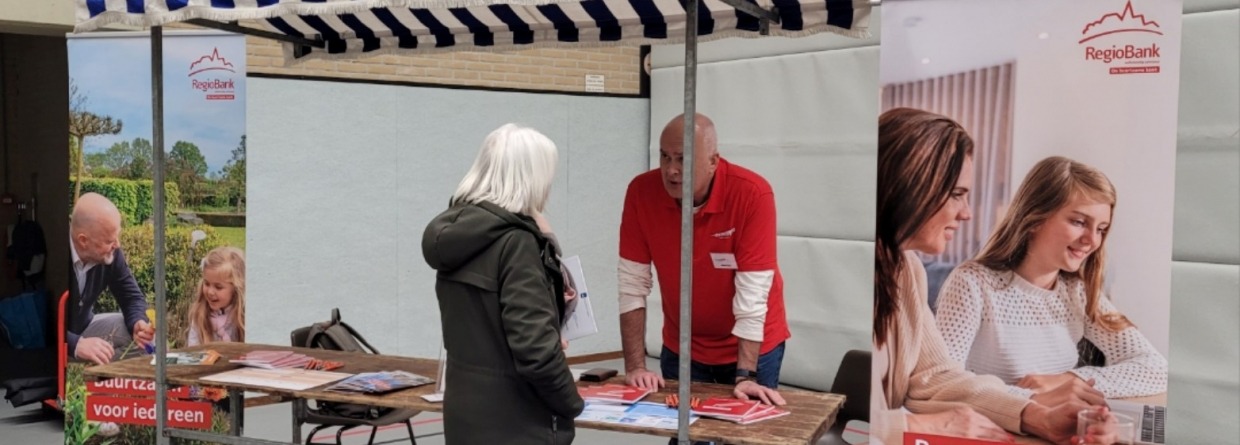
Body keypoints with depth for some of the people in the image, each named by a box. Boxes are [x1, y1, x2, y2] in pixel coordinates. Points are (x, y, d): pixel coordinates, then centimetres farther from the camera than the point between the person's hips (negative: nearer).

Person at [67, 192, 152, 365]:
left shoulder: (110, 252, -10)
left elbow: (131, 296, 1)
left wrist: (138, 324, -23)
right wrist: (75, 344, -49)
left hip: (83, 330, 6)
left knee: (144, 335, -10)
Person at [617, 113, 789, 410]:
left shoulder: (752, 194, -25)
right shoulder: (641, 192, -16)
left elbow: (753, 291, -25)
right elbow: (633, 284, -12)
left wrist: (745, 376, -28)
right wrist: (635, 366, -15)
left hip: (752, 346, -2)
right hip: (680, 346, 2)